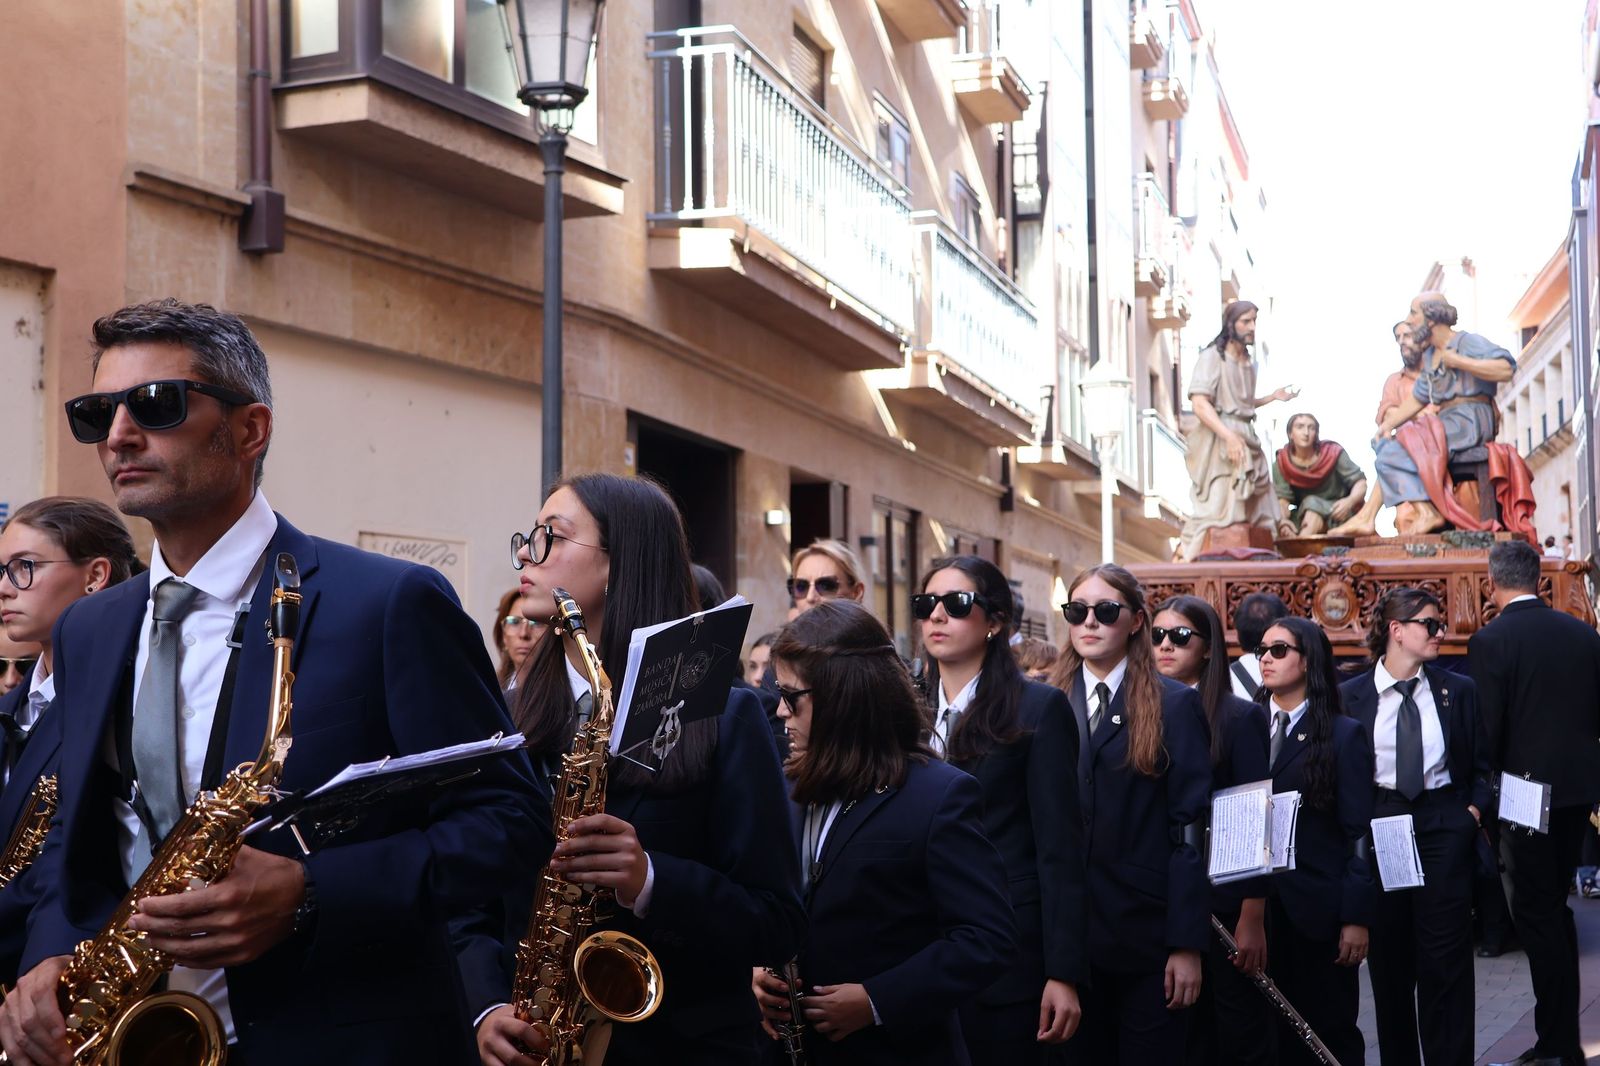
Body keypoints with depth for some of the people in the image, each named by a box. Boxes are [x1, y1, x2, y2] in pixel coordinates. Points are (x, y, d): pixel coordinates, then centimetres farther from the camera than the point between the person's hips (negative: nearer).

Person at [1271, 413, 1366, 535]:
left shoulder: (1333, 453, -10)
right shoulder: (1282, 462, -6)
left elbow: (1360, 482, -9)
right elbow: (1282, 498, -15)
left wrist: (1350, 501, -32)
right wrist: (1283, 520, -37)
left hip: (1339, 514, -3)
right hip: (1304, 515, 3)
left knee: (1312, 502, -34)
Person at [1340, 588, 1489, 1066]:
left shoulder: (1458, 690, 4)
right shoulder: (1351, 695, 1)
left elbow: (1482, 764, 9)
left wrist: (1474, 809, -4)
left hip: (1444, 828, 0)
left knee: (1445, 958, -3)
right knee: (1388, 959, 8)